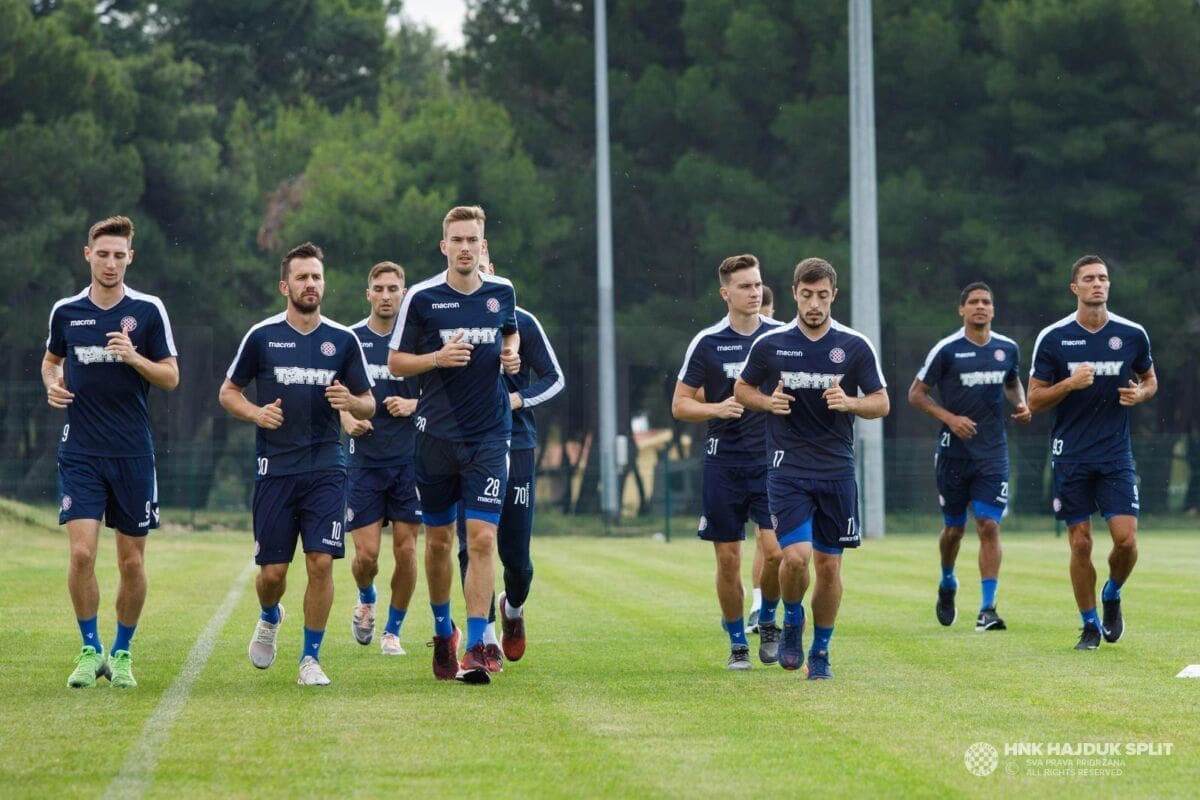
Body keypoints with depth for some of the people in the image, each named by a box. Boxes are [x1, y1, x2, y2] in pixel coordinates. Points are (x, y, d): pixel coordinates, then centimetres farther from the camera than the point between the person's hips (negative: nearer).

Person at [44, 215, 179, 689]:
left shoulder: (148, 311, -1)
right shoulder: (66, 311, 5)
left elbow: (171, 377, 1)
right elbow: (51, 360, 22)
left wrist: (134, 357, -17)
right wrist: (52, 385, 0)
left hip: (132, 454, 0)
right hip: (80, 453, 0)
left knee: (132, 561, 3)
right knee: (81, 552, -12)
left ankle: (121, 653, 19)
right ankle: (90, 650, 1)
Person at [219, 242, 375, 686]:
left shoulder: (343, 340, 5)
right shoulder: (262, 336, 1)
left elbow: (368, 404, 12)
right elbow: (228, 392, 9)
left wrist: (350, 402, -11)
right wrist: (256, 413, -11)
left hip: (326, 469, 1)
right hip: (275, 467, -1)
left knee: (321, 562, -10)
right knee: (273, 570, 1)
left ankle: (311, 657, 3)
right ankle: (270, 618, 35)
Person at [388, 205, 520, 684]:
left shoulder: (502, 293, 4)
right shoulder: (422, 297, -4)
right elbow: (395, 361, 1)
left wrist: (511, 354, 2)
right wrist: (438, 358, -16)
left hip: (489, 436, 0)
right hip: (437, 434, 0)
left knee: (482, 539, -10)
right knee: (438, 541, 9)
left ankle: (475, 648, -12)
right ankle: (443, 632, 30)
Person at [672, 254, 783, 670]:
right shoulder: (707, 342, -1)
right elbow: (680, 404, 2)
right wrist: (717, 408, -15)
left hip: (771, 460, 0)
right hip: (724, 462, 0)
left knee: (776, 550, -14)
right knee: (728, 559, 1)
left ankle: (767, 620, 13)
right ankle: (737, 643, 17)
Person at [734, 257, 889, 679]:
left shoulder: (855, 346, 0)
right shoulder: (770, 344, 0)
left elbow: (881, 403, 3)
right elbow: (742, 389, 13)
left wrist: (848, 402, -18)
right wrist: (768, 402, -8)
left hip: (837, 470, 1)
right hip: (787, 469, -1)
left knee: (829, 565, 4)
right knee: (796, 556, -16)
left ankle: (821, 651, 20)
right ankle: (792, 621, 13)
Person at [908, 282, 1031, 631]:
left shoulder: (1008, 349, 4)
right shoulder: (946, 350, -7)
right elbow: (916, 393, -2)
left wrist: (1021, 405, 3)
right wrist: (949, 418, -15)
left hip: (993, 454, 2)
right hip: (954, 451, -2)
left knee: (989, 526, -9)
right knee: (955, 527, 9)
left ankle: (987, 609, -9)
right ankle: (947, 584, 38)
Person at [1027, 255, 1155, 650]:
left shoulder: (1133, 335, 2)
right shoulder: (1053, 338, -3)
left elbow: (1149, 380, 18)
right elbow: (1034, 399, 0)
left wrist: (1139, 394, -6)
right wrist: (1070, 384, -18)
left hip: (1116, 454, 1)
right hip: (1070, 455, -1)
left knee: (1126, 539, -10)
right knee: (1080, 544, 0)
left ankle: (1112, 595, 20)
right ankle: (1090, 624, 15)